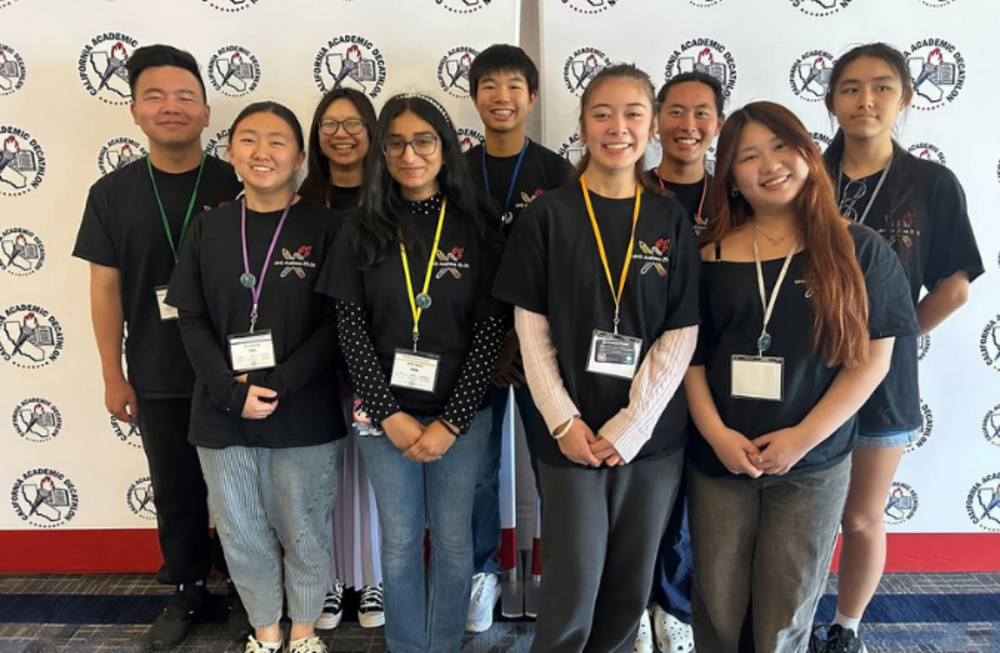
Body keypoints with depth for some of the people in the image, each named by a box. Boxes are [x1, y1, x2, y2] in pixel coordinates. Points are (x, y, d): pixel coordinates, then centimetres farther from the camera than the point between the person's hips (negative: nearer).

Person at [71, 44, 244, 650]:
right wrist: (113, 375, 3)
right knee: (176, 490, 16)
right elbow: (106, 288, 3)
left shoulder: (236, 185, -6)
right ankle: (188, 590, 36)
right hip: (157, 379, 2)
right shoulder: (112, 193, 0)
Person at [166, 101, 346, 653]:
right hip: (222, 414, 3)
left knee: (303, 531, 12)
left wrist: (277, 385, -18)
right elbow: (192, 320, 2)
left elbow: (335, 322, -9)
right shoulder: (209, 228, 4)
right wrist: (232, 391, -12)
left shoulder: (323, 226, -5)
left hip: (305, 415, -2)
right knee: (240, 534, 14)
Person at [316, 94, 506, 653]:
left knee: (453, 539, 12)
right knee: (400, 540, 12)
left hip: (461, 414, 0)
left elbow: (491, 330, -7)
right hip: (385, 414, 1)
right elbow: (352, 330, -3)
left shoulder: (477, 228, -4)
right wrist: (389, 414, -10)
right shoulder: (363, 231, 0)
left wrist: (451, 421, -12)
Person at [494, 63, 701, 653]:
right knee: (573, 585, 4)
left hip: (654, 437, 2)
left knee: (631, 583, 14)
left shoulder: (670, 219, 3)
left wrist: (631, 424, -10)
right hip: (574, 434, -2)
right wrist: (564, 422, -10)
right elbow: (532, 327, -3)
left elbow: (682, 334, -2)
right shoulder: (549, 214, -2)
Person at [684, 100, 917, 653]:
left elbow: (872, 357, -5)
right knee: (716, 605, 11)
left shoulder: (858, 249, -2)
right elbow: (690, 353, 2)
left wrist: (804, 437, -12)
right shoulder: (712, 254, 1)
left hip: (814, 464, -1)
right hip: (717, 458, 1)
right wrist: (714, 432, -10)